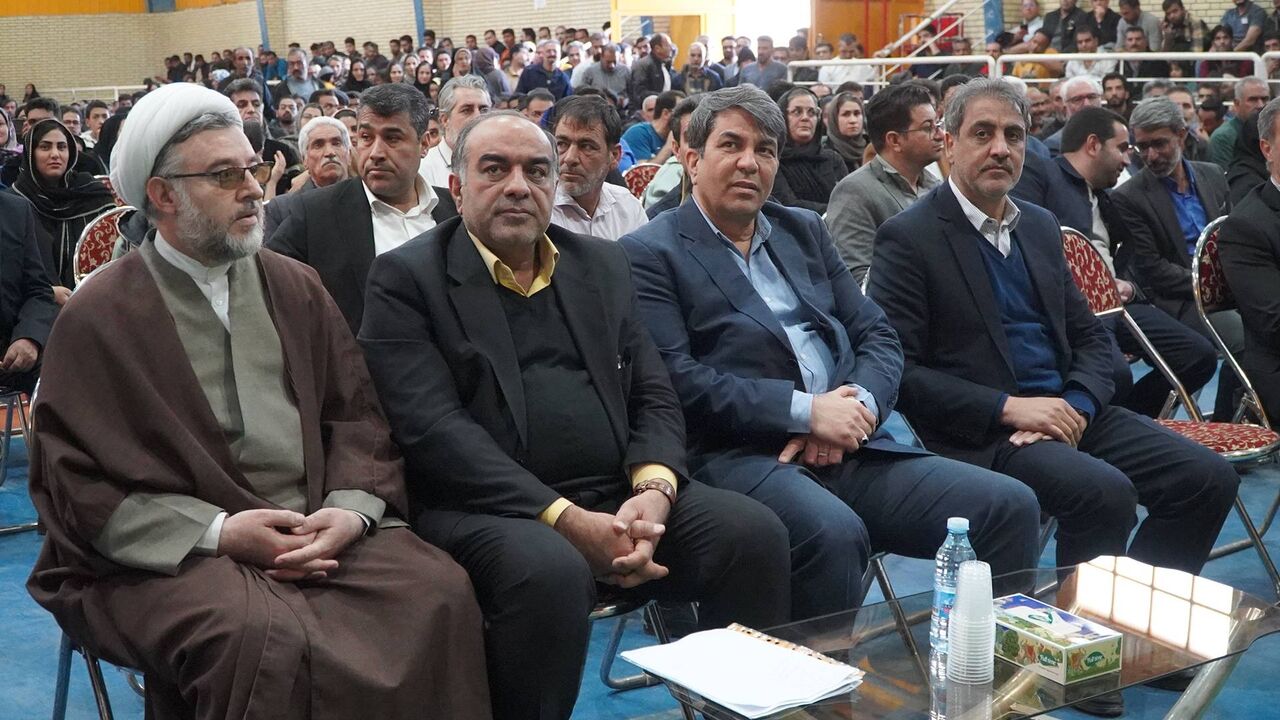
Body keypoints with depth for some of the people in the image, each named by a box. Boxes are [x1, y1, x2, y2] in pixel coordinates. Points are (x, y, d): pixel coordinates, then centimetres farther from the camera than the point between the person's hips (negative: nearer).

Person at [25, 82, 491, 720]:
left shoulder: (295, 287, 14)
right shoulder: (97, 318, 0)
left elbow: (356, 413, 12)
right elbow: (74, 483, -3)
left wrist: (351, 509, -9)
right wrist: (217, 531, -14)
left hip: (319, 530, 5)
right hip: (170, 553, -4)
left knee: (440, 593, -21)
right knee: (268, 638, -35)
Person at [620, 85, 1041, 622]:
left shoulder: (804, 230, 22)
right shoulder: (649, 254, 2)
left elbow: (877, 335, 17)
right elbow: (678, 380, -10)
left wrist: (857, 406, -5)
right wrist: (807, 411, -15)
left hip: (848, 446, 6)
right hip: (738, 456, -6)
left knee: (1009, 508, -10)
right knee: (833, 533, -37)